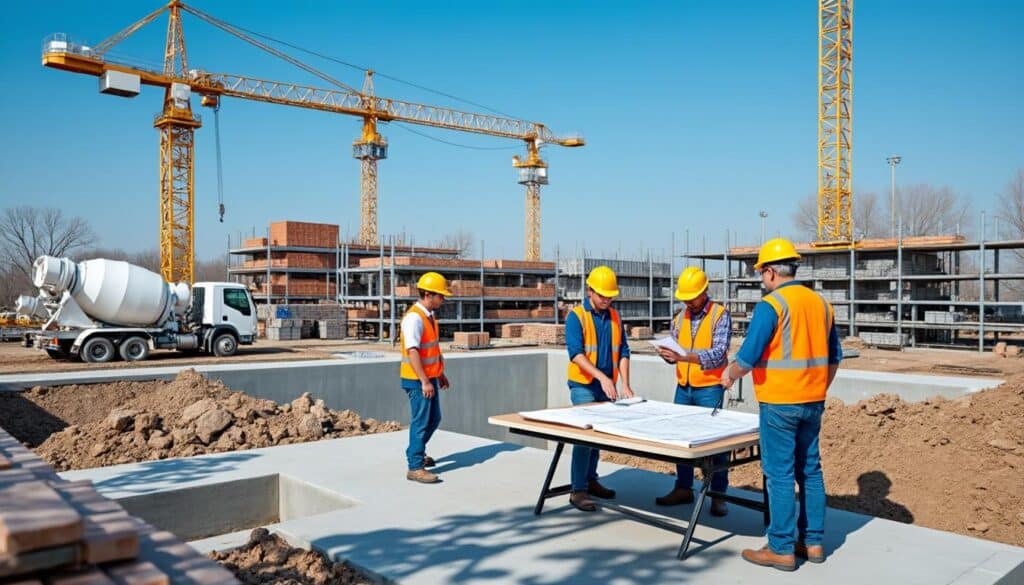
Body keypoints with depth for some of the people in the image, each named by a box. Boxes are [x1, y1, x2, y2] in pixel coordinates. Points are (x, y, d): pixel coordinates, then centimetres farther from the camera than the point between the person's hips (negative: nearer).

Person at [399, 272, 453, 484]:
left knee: (434, 418, 19)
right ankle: (415, 468, 6)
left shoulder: (429, 315, 11)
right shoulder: (414, 318, -20)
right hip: (417, 380, -9)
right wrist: (424, 381, -27)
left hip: (430, 377, 9)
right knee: (421, 421, -3)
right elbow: (412, 351, -25)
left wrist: (440, 374, 23)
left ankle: (416, 453, 37)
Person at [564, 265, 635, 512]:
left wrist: (625, 384, -5)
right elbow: (576, 353, -18)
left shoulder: (614, 317, 8)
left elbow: (623, 352, 7)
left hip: (607, 386, 6)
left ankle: (590, 480, 27)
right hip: (583, 385, -6)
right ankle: (578, 491, -4)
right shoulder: (576, 316, -10)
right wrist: (601, 376, -28)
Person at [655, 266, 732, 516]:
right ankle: (683, 488, 23)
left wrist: (685, 356, -31)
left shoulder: (720, 315, -9)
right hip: (683, 387, 6)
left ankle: (718, 495, 10)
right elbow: (675, 350, 12)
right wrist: (667, 354, -13)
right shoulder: (681, 316, 9)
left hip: (709, 388, -6)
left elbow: (718, 354, -19)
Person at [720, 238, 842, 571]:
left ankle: (782, 549, 6)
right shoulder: (820, 303, 8)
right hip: (813, 403, 7)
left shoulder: (771, 305, -14)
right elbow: (834, 357, 14)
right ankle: (813, 542, 23)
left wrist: (730, 375, 2)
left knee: (780, 475, 0)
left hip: (780, 403, -7)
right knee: (810, 471, 15)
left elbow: (749, 357, -17)